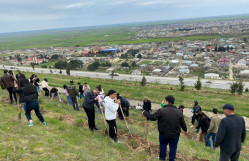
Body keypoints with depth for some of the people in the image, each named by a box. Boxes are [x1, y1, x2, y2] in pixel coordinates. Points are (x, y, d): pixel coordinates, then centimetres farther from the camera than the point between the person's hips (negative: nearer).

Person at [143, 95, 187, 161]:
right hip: (175, 135, 2)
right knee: (173, 147, 18)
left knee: (163, 145, 21)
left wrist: (145, 113, 4)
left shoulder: (161, 111, -19)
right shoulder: (179, 112, -7)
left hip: (164, 134, -1)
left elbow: (152, 117, -12)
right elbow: (182, 123, 2)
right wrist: (185, 130, 21)